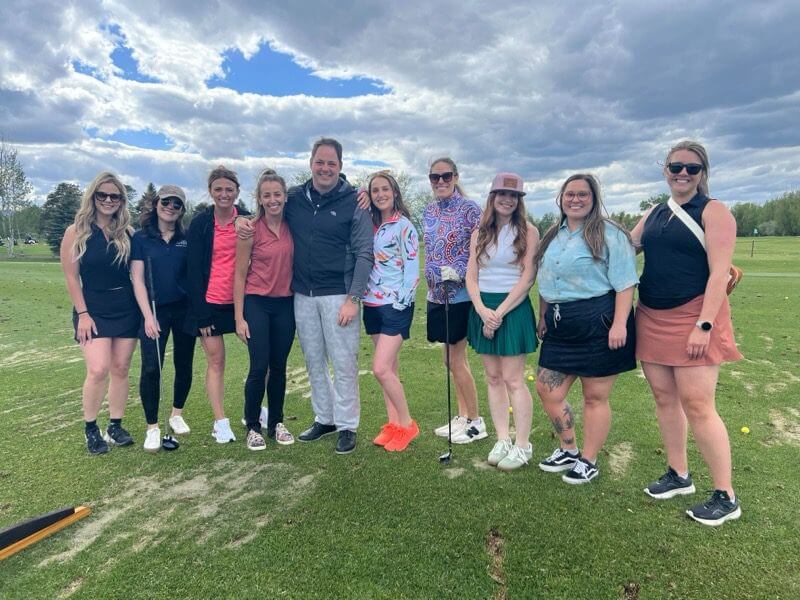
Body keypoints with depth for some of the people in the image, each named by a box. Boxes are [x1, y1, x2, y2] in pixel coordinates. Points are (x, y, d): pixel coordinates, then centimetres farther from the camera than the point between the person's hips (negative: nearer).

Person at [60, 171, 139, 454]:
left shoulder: (126, 233, 5)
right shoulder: (76, 232, -1)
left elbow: (136, 273, 8)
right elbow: (71, 277, -3)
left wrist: (142, 308, 1)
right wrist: (83, 313, -9)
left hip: (127, 309, 3)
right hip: (93, 310, -3)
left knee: (120, 369, 6)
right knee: (98, 370, -12)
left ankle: (115, 427, 19)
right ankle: (90, 428, 9)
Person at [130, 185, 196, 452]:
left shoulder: (187, 239, 5)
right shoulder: (141, 238, 1)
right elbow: (138, 279, -3)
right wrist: (148, 315, -10)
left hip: (185, 309, 2)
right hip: (154, 310, -2)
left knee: (184, 365, 10)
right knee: (151, 369, -6)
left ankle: (177, 414, 31)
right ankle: (152, 427, 7)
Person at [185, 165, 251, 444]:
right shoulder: (199, 223, -3)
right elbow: (193, 269, -4)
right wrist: (200, 312, -8)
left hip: (240, 300, 2)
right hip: (211, 303, -1)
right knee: (216, 362, 5)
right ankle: (220, 422, 15)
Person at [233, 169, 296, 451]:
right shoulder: (250, 230, -8)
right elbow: (240, 275, -5)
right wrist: (239, 317, -7)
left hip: (285, 304, 3)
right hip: (256, 303, -3)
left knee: (279, 367, 10)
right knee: (259, 368, -4)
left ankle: (276, 423, 25)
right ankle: (252, 427, 14)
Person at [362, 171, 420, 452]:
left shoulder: (404, 226, -7)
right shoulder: (370, 224, 11)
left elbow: (412, 269, -10)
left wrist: (400, 304, -13)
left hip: (396, 305, -6)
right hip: (373, 305, 7)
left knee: (381, 368, -12)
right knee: (390, 368, 11)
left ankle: (407, 424, 5)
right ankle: (393, 424, 21)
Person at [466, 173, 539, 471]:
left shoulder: (528, 232, -3)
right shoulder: (479, 233, 10)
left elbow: (527, 278, -9)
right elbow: (471, 276, 5)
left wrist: (499, 312, -14)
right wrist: (482, 310, -11)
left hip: (513, 308, -5)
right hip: (482, 308, 5)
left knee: (513, 380, -3)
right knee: (493, 378, 9)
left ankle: (522, 446, 9)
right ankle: (502, 440, 20)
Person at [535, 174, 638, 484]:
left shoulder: (609, 234, -6)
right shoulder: (553, 236, 16)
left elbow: (625, 284, -13)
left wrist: (619, 324, -21)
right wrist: (543, 317, 18)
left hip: (599, 325, -7)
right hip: (561, 328, 7)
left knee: (595, 397, 5)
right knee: (547, 390, 9)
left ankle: (588, 462, 22)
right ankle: (568, 450, 30)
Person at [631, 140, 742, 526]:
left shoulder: (713, 212, -5)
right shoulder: (653, 214, 14)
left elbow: (719, 273, -13)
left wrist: (704, 326, -19)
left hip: (692, 318, -6)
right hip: (652, 318, 6)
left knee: (696, 405, -6)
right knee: (664, 398, 11)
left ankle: (725, 497, 9)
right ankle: (678, 476, 28)